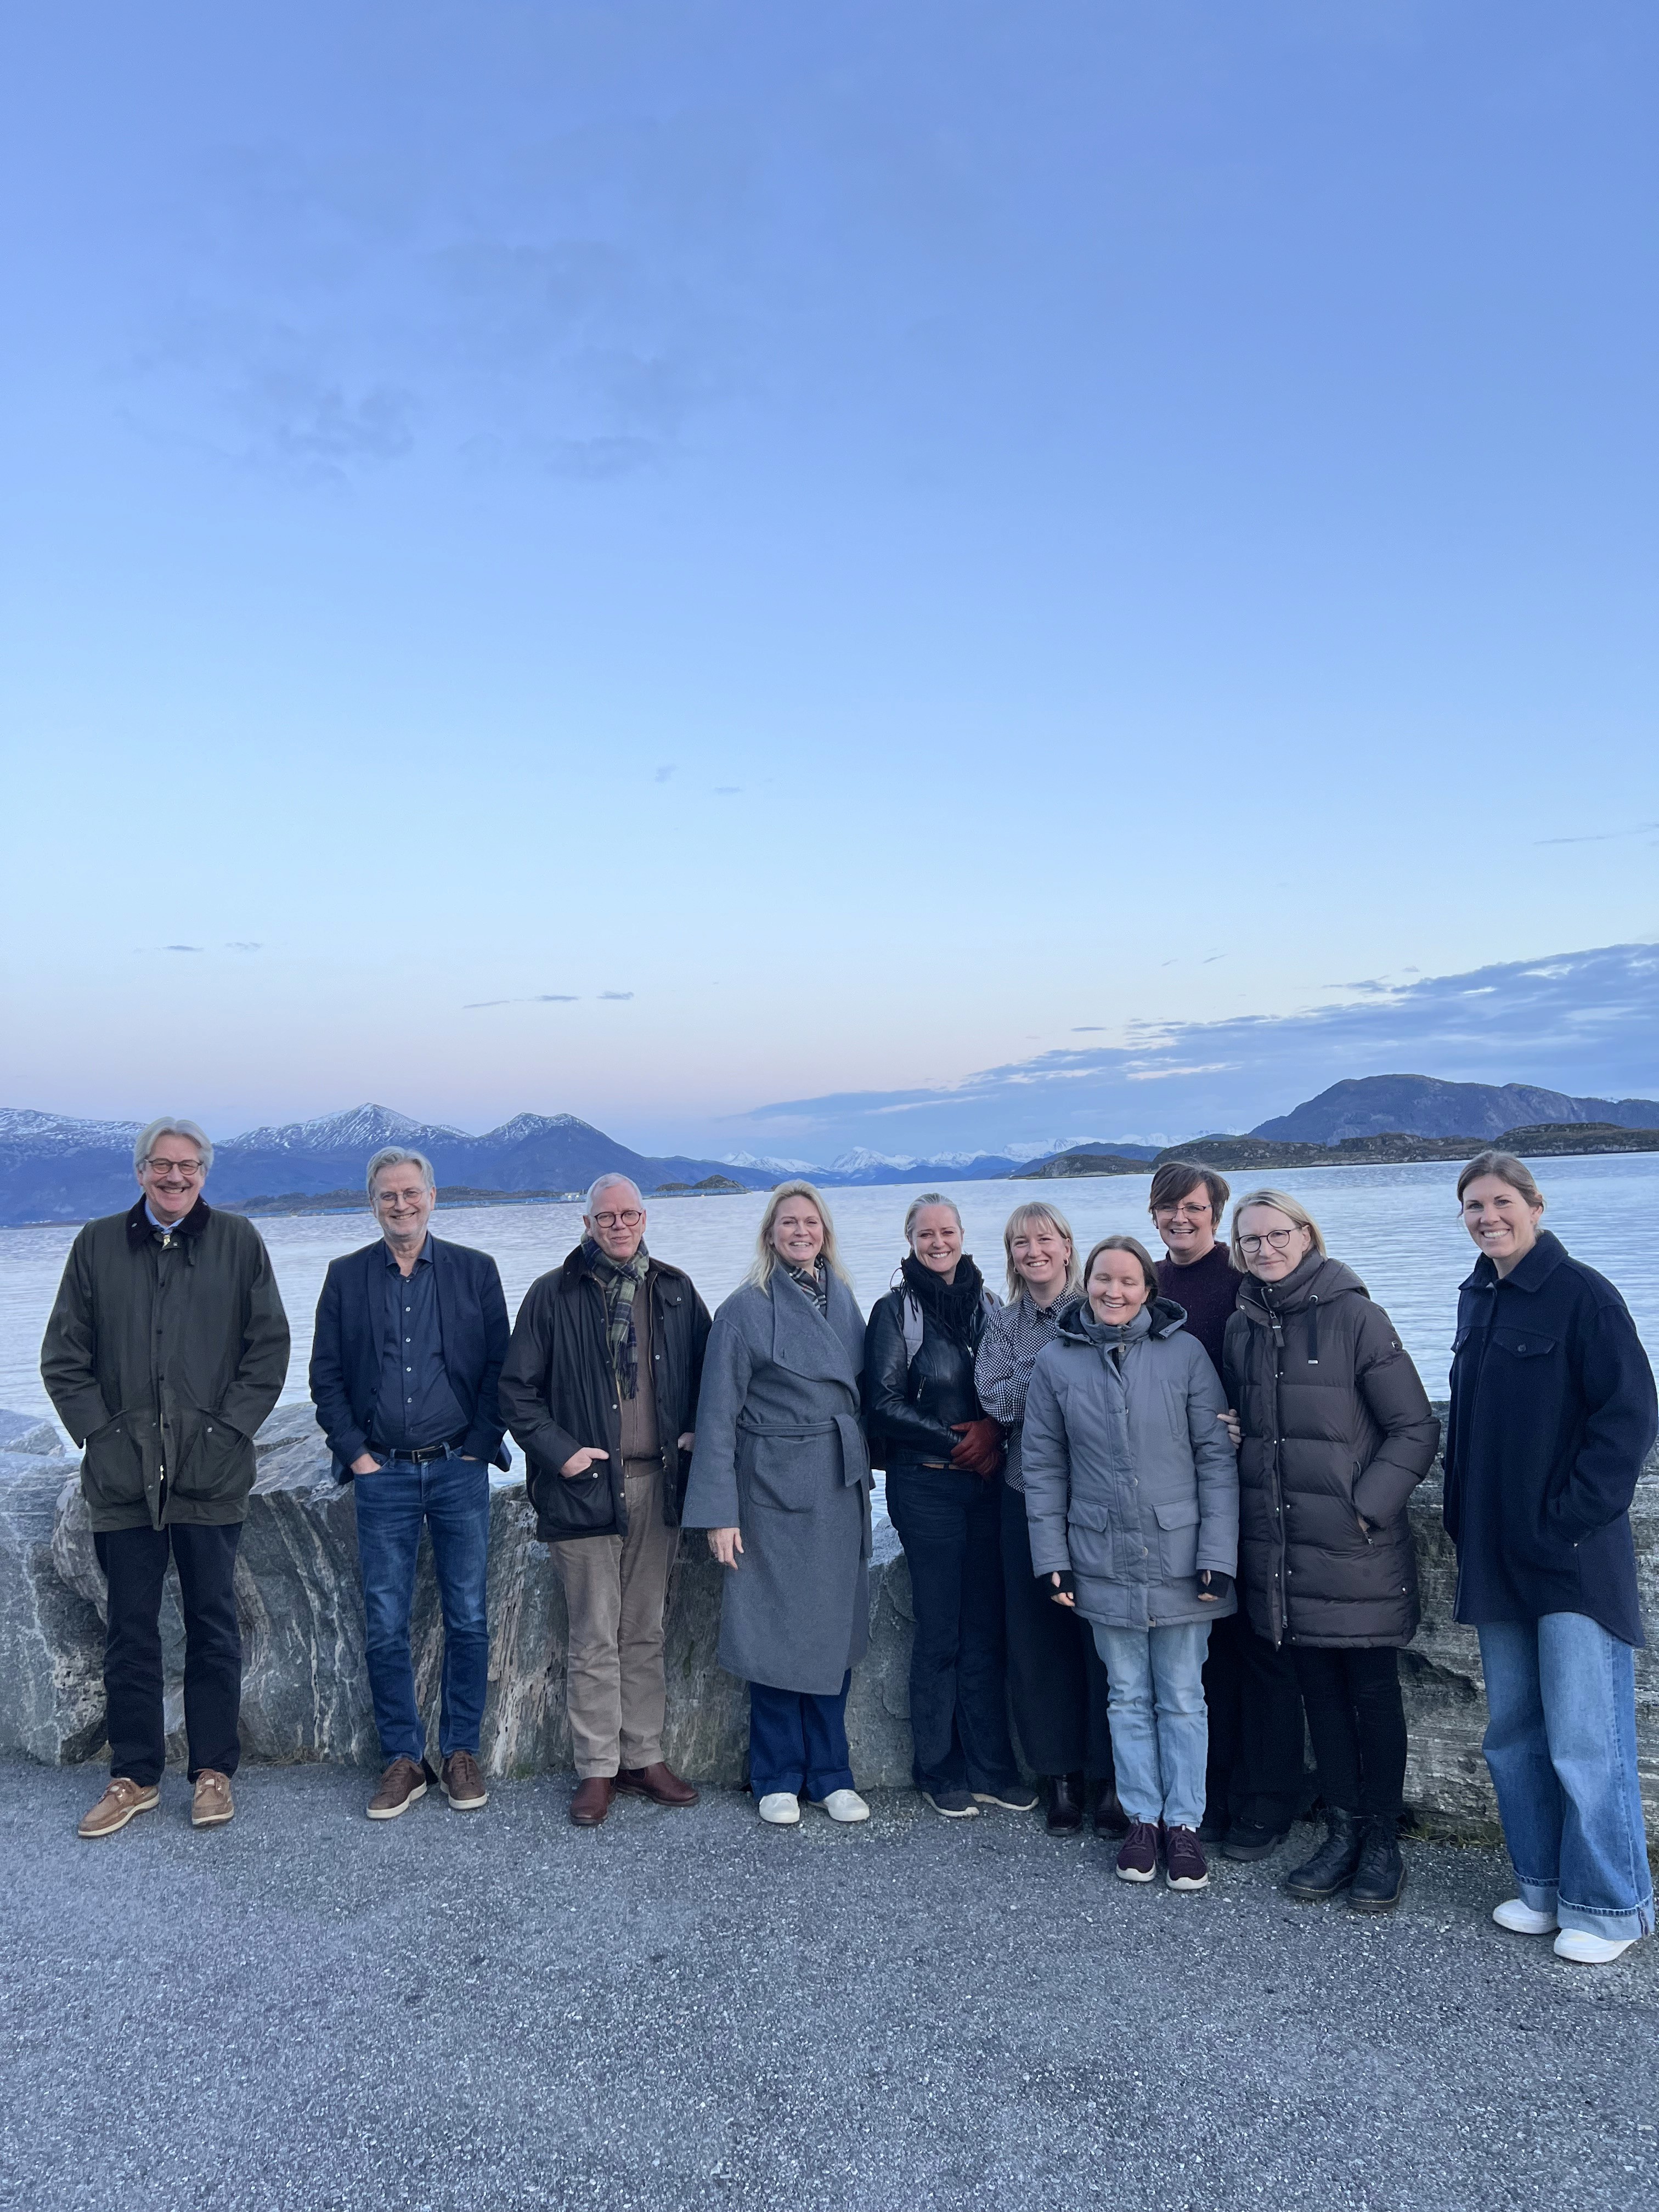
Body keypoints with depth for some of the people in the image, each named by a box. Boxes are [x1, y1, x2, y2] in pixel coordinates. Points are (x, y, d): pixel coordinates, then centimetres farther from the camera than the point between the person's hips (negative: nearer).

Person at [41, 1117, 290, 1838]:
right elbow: (63, 1356, 7)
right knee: (130, 1631, 10)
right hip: (122, 1474, 1)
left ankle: (213, 1771, 20)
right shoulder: (98, 1245, 7)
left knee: (213, 1624, 7)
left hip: (211, 1474, -1)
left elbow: (269, 1349, 2)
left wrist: (229, 1429, -7)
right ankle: (134, 1775, 23)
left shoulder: (238, 1242, 3)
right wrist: (99, 1434, -3)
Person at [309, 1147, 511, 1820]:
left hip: (459, 1468, 0)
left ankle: (461, 1751, 19)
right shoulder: (346, 1277, 5)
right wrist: (355, 1454, -2)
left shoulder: (475, 1271, 3)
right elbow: (325, 1377, 6)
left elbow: (499, 1367, 2)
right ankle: (402, 1758, 17)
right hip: (383, 1474, 1)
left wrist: (479, 1445, -4)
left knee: (467, 1619, 5)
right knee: (384, 1627, 3)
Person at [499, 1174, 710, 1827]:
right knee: (595, 1638, 2)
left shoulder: (675, 1291, 8)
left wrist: (695, 1434, 2)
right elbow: (516, 1390, 0)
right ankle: (598, 1769, 14)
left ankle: (645, 1757, 23)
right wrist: (559, 1451, -9)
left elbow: (707, 1371, 16)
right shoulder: (553, 1295, -2)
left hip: (658, 1485, 3)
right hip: (587, 1486, -3)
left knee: (646, 1632, 12)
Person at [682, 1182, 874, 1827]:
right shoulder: (746, 1309, -7)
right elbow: (717, 1417, -8)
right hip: (775, 1489, -5)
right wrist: (719, 1511, -11)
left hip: (841, 1489, 5)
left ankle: (829, 1773, 23)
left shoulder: (842, 1300, 9)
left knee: (835, 1630, 10)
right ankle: (778, 1778, 20)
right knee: (778, 1630, 3)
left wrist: (863, 1473, 8)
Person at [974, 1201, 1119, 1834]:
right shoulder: (1003, 1324, 11)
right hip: (1028, 1494, 3)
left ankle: (1110, 1777, 11)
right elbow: (993, 1399, -2)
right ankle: (1060, 1775, 19)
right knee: (1039, 1635, 6)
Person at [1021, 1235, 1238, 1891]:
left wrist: (1218, 1555, -7)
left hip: (1180, 1560, -1)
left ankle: (1184, 1823, 22)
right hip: (1103, 1562, 1)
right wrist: (1052, 1558, 1)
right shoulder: (1057, 1362, -1)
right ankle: (1142, 1817, 26)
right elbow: (1043, 1467, 4)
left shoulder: (1184, 1353, -6)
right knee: (1128, 1697, 13)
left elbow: (1216, 1457, -3)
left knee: (1182, 1699, 9)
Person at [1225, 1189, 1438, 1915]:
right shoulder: (1242, 1327, 6)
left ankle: (1383, 1842, 21)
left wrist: (1367, 1508, -15)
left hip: (1358, 1551, -5)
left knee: (1373, 1693, 8)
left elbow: (1416, 1428, -9)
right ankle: (1342, 1833, 26)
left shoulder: (1354, 1314, -11)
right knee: (1320, 1692, 13)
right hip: (1281, 1549, 5)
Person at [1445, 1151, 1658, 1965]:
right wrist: (1463, 1519, 12)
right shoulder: (1478, 1298, 11)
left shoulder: (1582, 1294, -11)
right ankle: (1545, 1886, 29)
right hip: (1496, 1558, 7)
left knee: (1585, 1741, 1)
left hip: (1574, 1559, -7)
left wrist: (1570, 1518, -15)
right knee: (1513, 1737, 15)